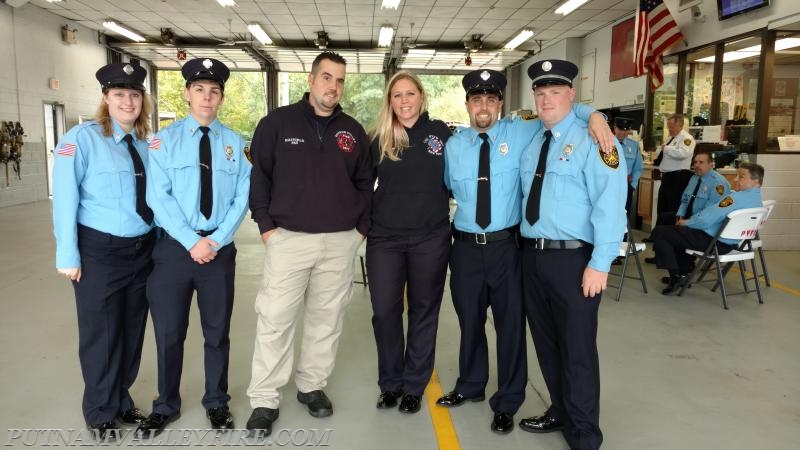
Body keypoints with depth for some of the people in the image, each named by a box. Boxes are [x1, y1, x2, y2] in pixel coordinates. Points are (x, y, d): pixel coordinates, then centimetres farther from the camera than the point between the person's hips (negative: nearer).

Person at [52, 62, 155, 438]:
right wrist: (68, 255, -13)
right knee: (101, 333, 8)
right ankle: (100, 412, 29)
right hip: (99, 251, -5)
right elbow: (65, 199, -11)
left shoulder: (146, 144, 7)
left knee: (133, 330, 16)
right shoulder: (82, 138, -8)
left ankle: (122, 400, 36)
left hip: (143, 250, 5)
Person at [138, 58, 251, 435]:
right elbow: (158, 197, -8)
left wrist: (216, 240, -12)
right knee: (169, 332, 10)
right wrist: (192, 241, -16)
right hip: (174, 246, -1)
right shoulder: (164, 140, -1)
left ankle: (217, 403, 31)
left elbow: (242, 198, -1)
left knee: (217, 331, 13)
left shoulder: (235, 143, 3)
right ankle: (166, 406, 30)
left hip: (220, 248, 1)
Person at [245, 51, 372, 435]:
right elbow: (258, 175, 1)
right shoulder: (278, 122, 0)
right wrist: (266, 225, -4)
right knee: (275, 320, -1)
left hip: (340, 242, 3)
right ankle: (264, 400, 12)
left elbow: (365, 182, 15)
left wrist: (362, 226, 7)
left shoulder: (353, 131, 9)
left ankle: (312, 386, 27)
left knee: (326, 320, 11)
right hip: (288, 238, -3)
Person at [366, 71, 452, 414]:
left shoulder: (440, 133, -1)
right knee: (384, 311, 4)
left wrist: (442, 211, 4)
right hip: (384, 237, 1)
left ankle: (414, 386, 23)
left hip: (430, 238, -1)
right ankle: (390, 383, 23)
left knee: (424, 311, 8)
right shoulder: (378, 139, 3)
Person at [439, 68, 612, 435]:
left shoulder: (519, 134, -1)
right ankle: (470, 386, 41)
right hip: (465, 247, 2)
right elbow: (444, 189, 15)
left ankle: (507, 404, 26)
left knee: (511, 324, 6)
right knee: (469, 322, 17)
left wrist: (593, 115, -17)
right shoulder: (453, 145, 4)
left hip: (506, 247, -2)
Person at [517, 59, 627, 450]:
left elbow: (610, 205, -15)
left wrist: (599, 264, -19)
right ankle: (559, 412, 39)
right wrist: (527, 248, 10)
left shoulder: (592, 139, -8)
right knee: (546, 343, 18)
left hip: (573, 258, -7)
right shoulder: (530, 143, 12)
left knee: (577, 350, 3)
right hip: (531, 255, 7)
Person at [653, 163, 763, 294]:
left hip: (713, 242, -10)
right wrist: (690, 220, 6)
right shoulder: (757, 199, 6)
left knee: (659, 233, -6)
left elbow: (706, 220, -25)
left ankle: (675, 276, -3)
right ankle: (684, 273, 28)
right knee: (679, 231, 30)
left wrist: (686, 222, -6)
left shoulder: (736, 198, -25)